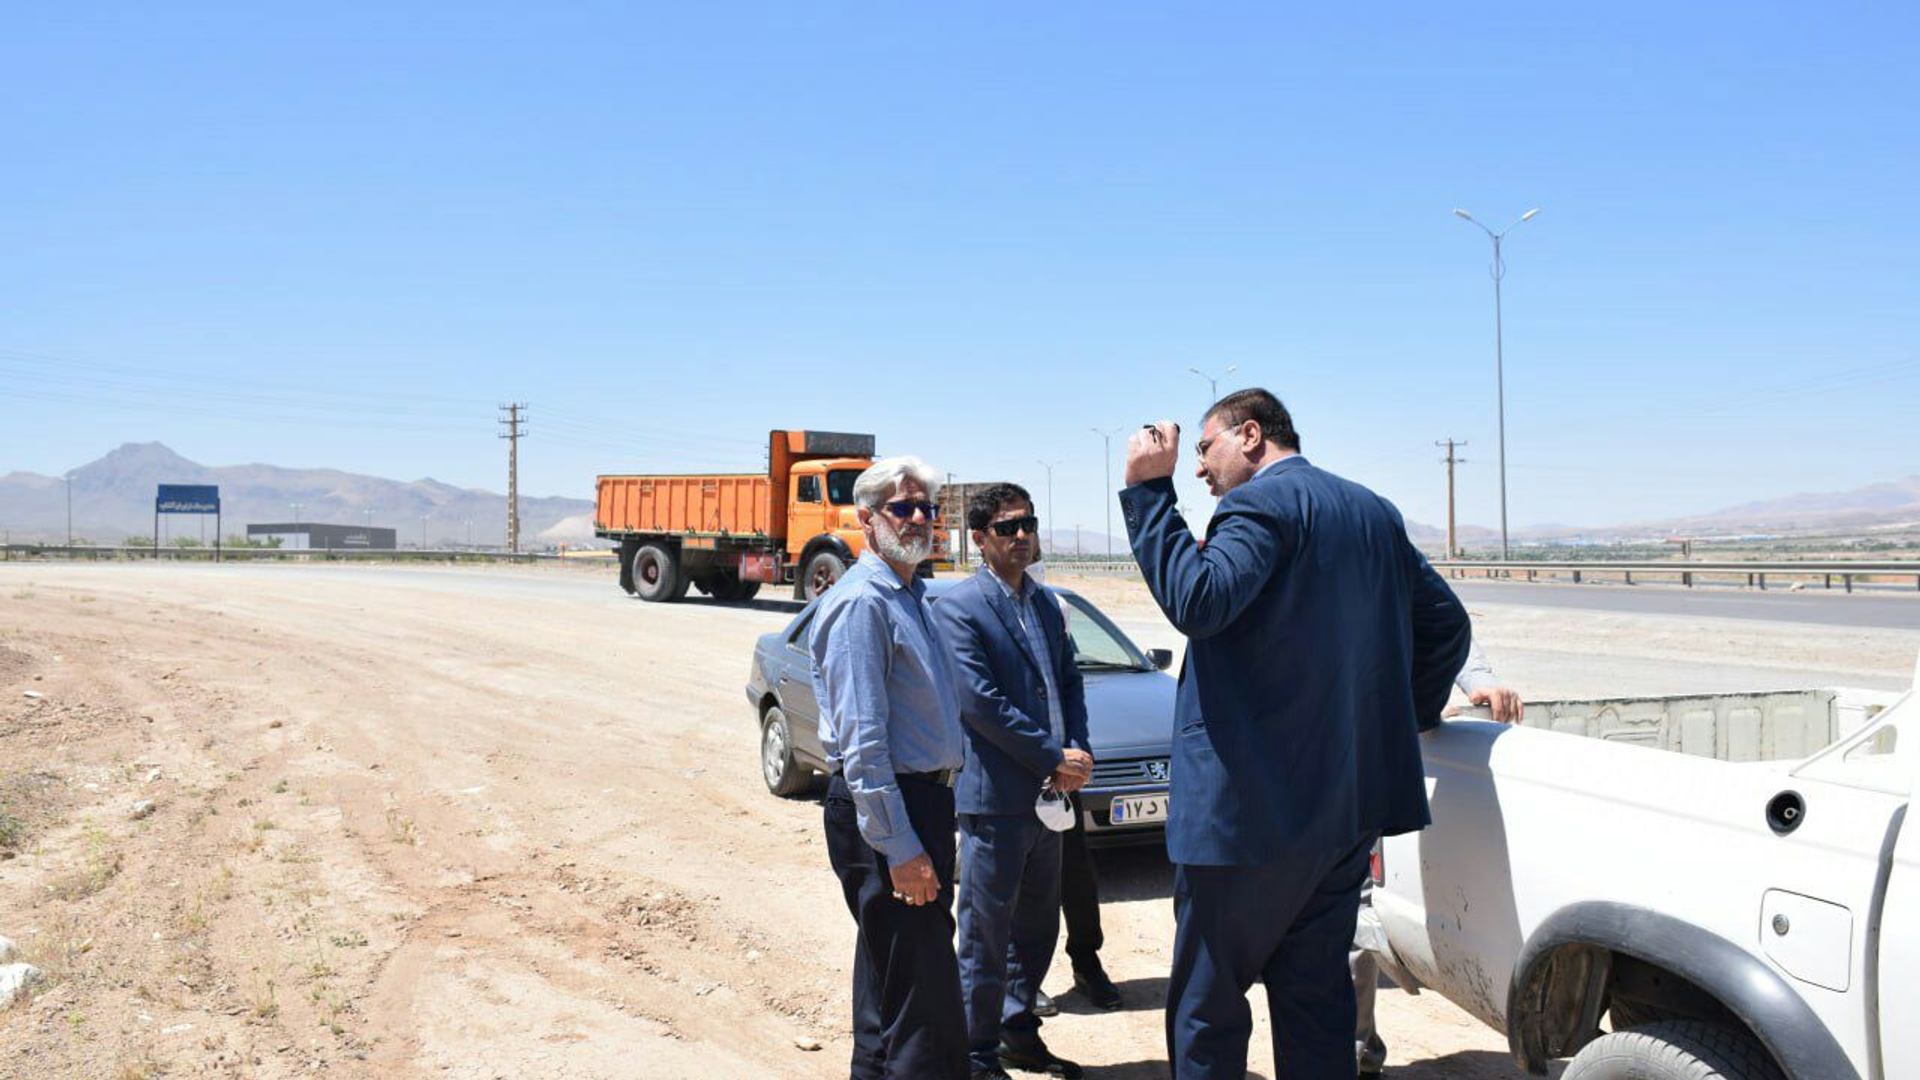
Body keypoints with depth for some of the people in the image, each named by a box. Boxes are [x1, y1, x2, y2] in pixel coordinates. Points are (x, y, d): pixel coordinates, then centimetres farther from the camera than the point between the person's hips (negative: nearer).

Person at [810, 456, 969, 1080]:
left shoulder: (910, 596, 14)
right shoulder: (862, 602, -16)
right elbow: (861, 740, -21)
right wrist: (899, 848, -23)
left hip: (920, 796, 10)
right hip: (885, 812, -10)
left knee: (891, 976, 19)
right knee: (924, 991, -8)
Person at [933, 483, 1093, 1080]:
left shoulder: (1046, 603, 13)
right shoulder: (958, 607, -11)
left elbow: (1069, 680, 14)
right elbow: (979, 701, -17)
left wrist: (1078, 752, -3)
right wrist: (1052, 758, -14)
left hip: (1047, 795, 7)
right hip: (994, 797, -7)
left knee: (1037, 927, 18)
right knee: (986, 933, 3)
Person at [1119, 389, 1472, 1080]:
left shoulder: (1260, 504, -11)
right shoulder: (1376, 513, 15)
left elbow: (1196, 601, -25)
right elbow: (1448, 624, 19)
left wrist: (1148, 490, -19)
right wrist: (1407, 715, 26)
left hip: (1249, 805, -8)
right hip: (1350, 802, 8)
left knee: (1206, 1003, 2)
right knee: (1316, 996, 14)